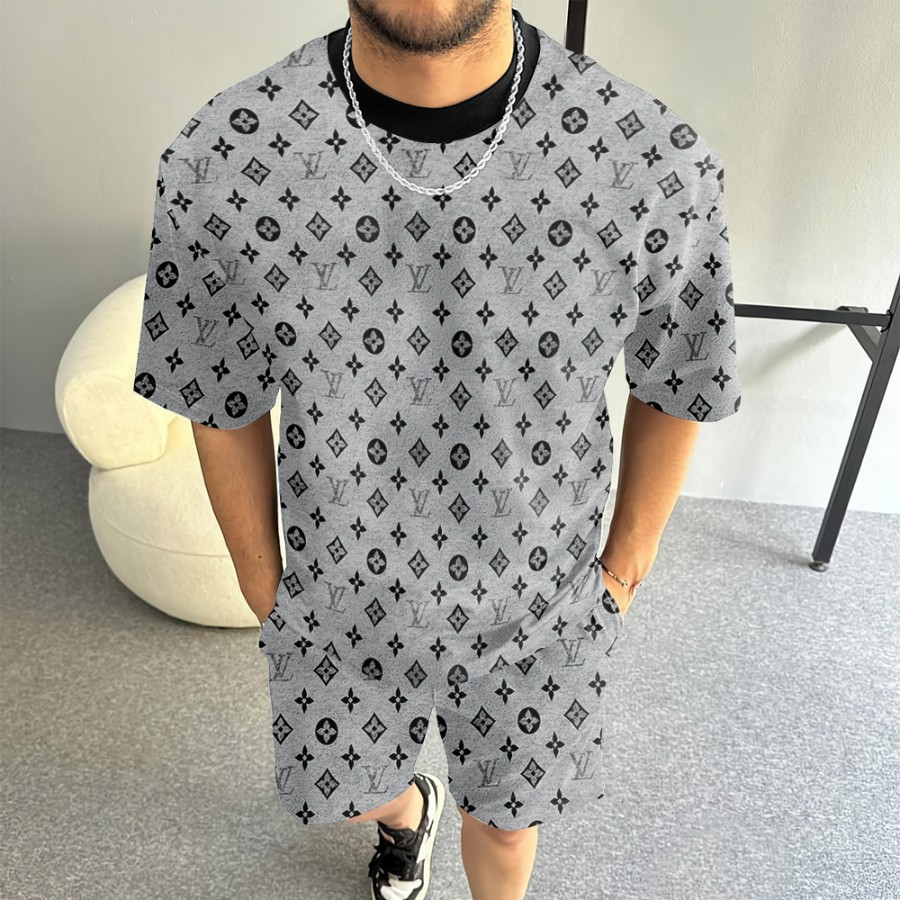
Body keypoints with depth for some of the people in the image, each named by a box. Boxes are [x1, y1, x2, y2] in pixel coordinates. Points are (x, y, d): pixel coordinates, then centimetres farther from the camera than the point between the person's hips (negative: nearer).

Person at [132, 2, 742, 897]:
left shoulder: (658, 169, -24)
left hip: (539, 609, -1)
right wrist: (263, 590, 4)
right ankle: (407, 810, 71)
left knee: (504, 814, 26)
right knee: (353, 791, 30)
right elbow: (224, 410, -7)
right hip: (341, 606, 2)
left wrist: (623, 571, 3)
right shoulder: (217, 166, -22)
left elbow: (672, 391, -6)